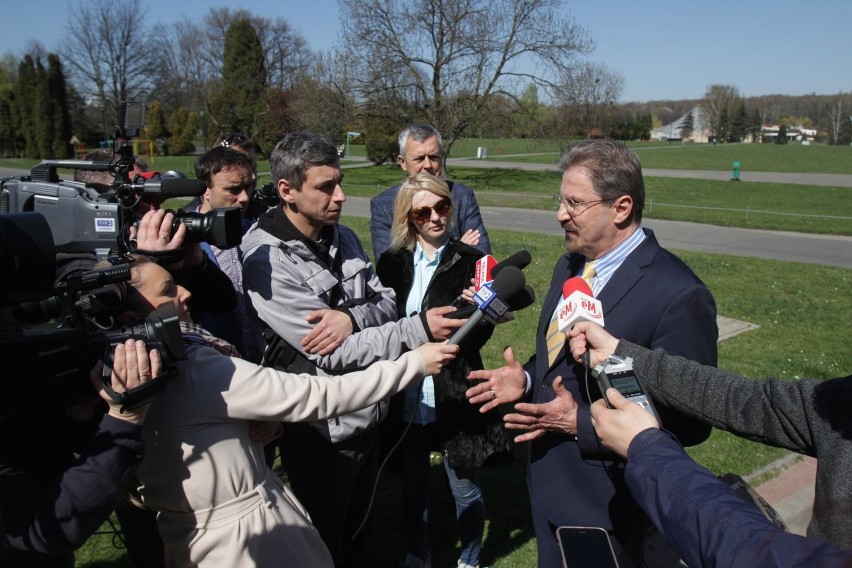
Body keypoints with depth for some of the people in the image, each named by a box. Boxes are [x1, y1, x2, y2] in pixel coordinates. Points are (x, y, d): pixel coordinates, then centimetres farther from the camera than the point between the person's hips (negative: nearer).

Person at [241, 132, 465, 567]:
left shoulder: (343, 237, 1)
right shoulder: (267, 261, -22)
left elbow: (387, 301, 0)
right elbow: (335, 353, -24)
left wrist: (351, 315, -22)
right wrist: (420, 330, -29)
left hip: (368, 418, 6)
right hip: (322, 434, -6)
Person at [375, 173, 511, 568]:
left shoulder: (471, 263, -7)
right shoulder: (392, 263, 1)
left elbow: (477, 335, -12)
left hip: (455, 398, -2)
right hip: (407, 398, 3)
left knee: (465, 489, 11)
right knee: (413, 484, 20)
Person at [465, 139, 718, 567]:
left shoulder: (678, 295, -24)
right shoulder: (569, 266, 3)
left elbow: (689, 421, -21)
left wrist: (580, 423, -26)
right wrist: (527, 378, -4)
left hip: (614, 512, -7)